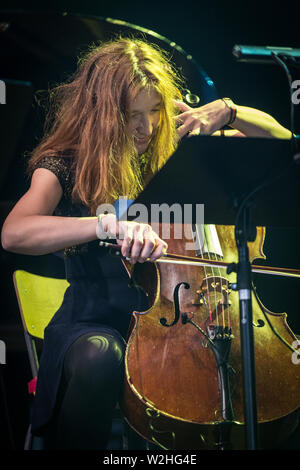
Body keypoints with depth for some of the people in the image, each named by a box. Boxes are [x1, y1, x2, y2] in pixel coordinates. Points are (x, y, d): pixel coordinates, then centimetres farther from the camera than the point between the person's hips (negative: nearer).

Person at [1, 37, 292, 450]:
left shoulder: (174, 152, 8)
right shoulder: (66, 166, -5)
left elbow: (280, 139, 16)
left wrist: (228, 111, -3)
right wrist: (108, 224, -38)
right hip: (97, 320, -3)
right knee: (99, 358, -40)